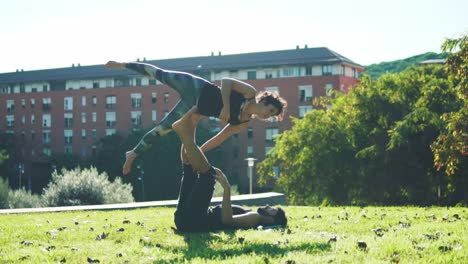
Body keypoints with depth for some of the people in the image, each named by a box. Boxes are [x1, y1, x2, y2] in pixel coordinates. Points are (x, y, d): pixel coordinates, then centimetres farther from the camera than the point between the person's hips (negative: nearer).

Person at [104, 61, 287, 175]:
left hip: (194, 108, 4)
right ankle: (125, 65, 25)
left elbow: (219, 138, 3)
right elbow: (225, 81, -19)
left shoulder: (243, 123, 0)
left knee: (162, 129, 5)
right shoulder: (250, 92, -15)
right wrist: (226, 107, -28)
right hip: (195, 88, -4)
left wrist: (198, 152, -2)